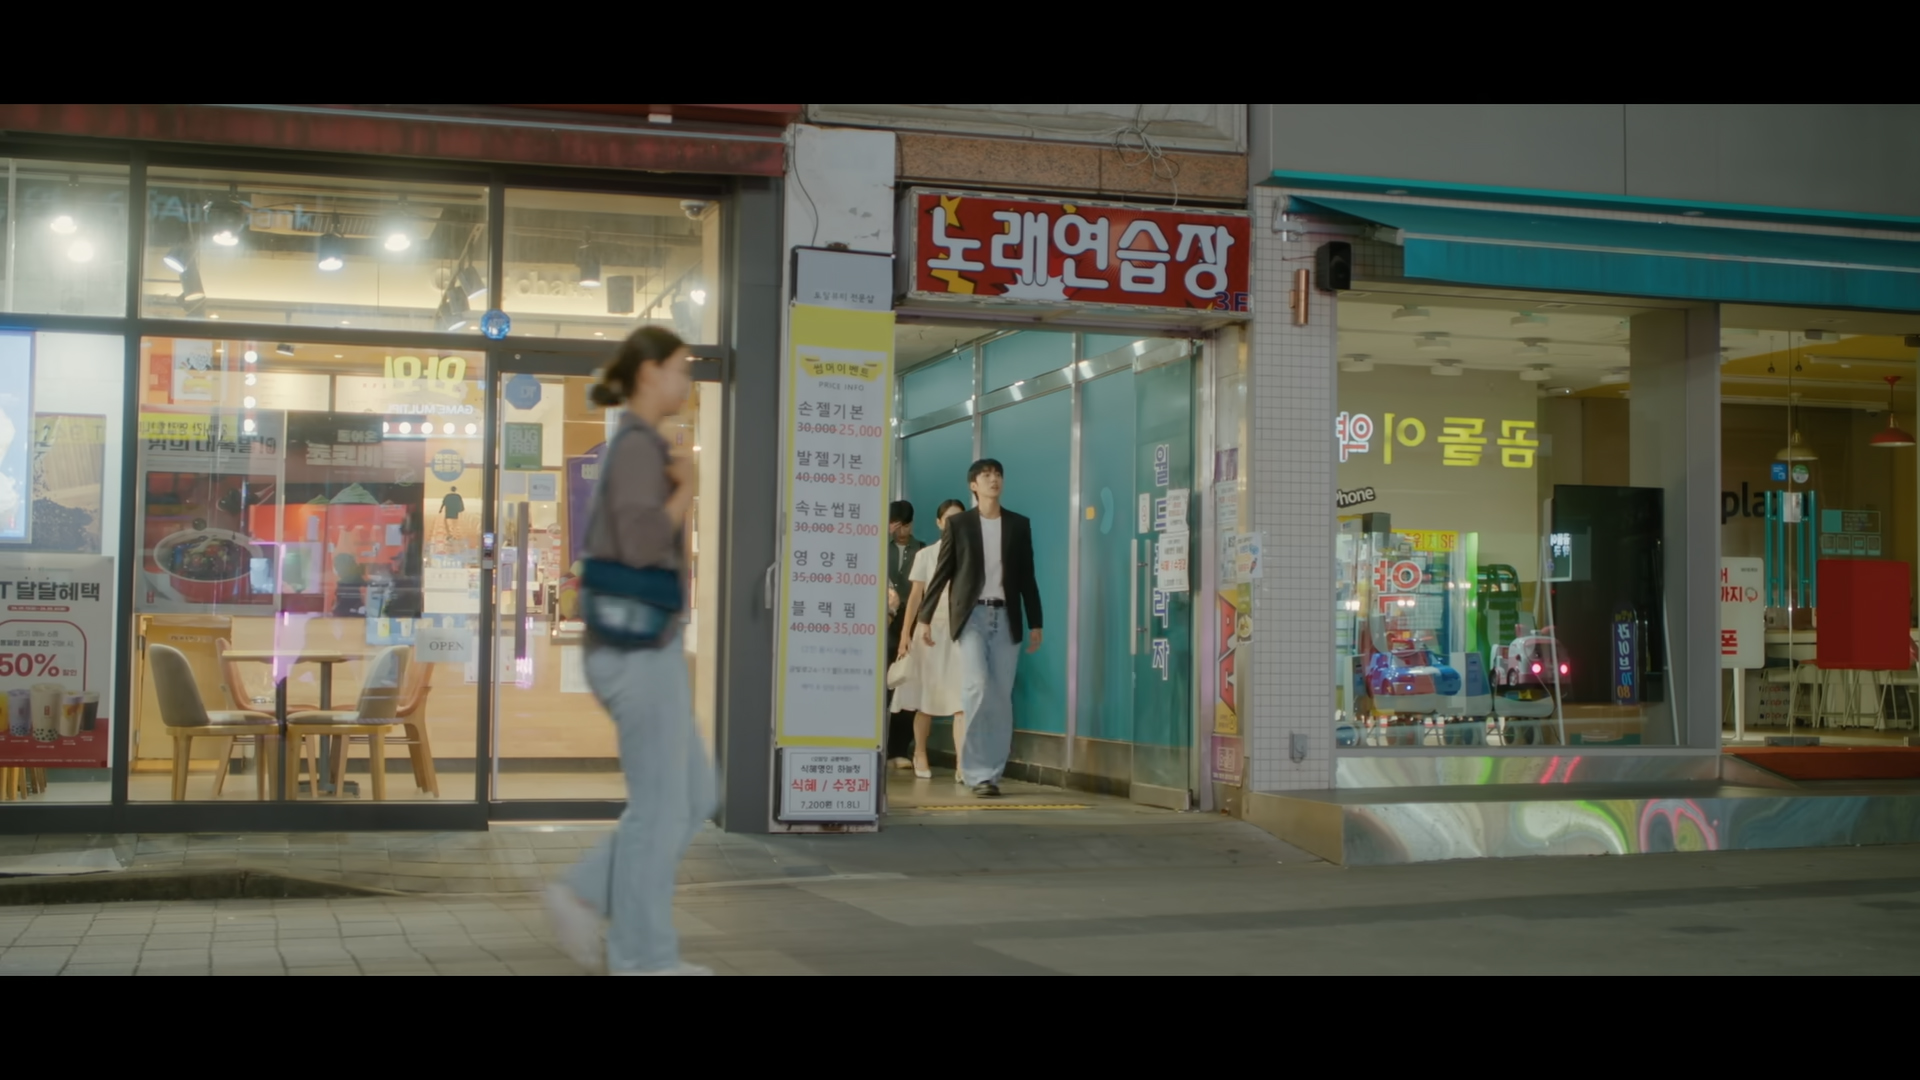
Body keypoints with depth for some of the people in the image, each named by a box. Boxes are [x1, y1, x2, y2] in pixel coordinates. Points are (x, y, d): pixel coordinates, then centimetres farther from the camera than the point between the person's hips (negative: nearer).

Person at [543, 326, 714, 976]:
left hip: (637, 648, 10)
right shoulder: (637, 447, -14)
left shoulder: (634, 452, 18)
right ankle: (642, 959, 8)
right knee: (661, 806, -1)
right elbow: (640, 547, -26)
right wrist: (687, 490, -11)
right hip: (638, 651, -10)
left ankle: (585, 899, 14)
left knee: (693, 797, 14)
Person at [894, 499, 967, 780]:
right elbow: (916, 596, 4)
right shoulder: (926, 555, 6)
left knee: (961, 698, -11)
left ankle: (962, 763, -16)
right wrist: (905, 633, -3)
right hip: (931, 629, 0)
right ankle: (920, 754, 26)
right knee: (927, 697, 8)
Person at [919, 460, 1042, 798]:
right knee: (977, 688, -15)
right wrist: (925, 617, 1)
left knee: (1001, 697, 1)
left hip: (1005, 617, 3)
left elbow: (1027, 577, 11)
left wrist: (1035, 623, 7)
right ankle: (978, 771, -8)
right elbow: (942, 573, 5)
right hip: (971, 615, -2)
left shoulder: (1019, 525, 11)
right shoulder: (959, 524, 5)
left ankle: (990, 772, 7)